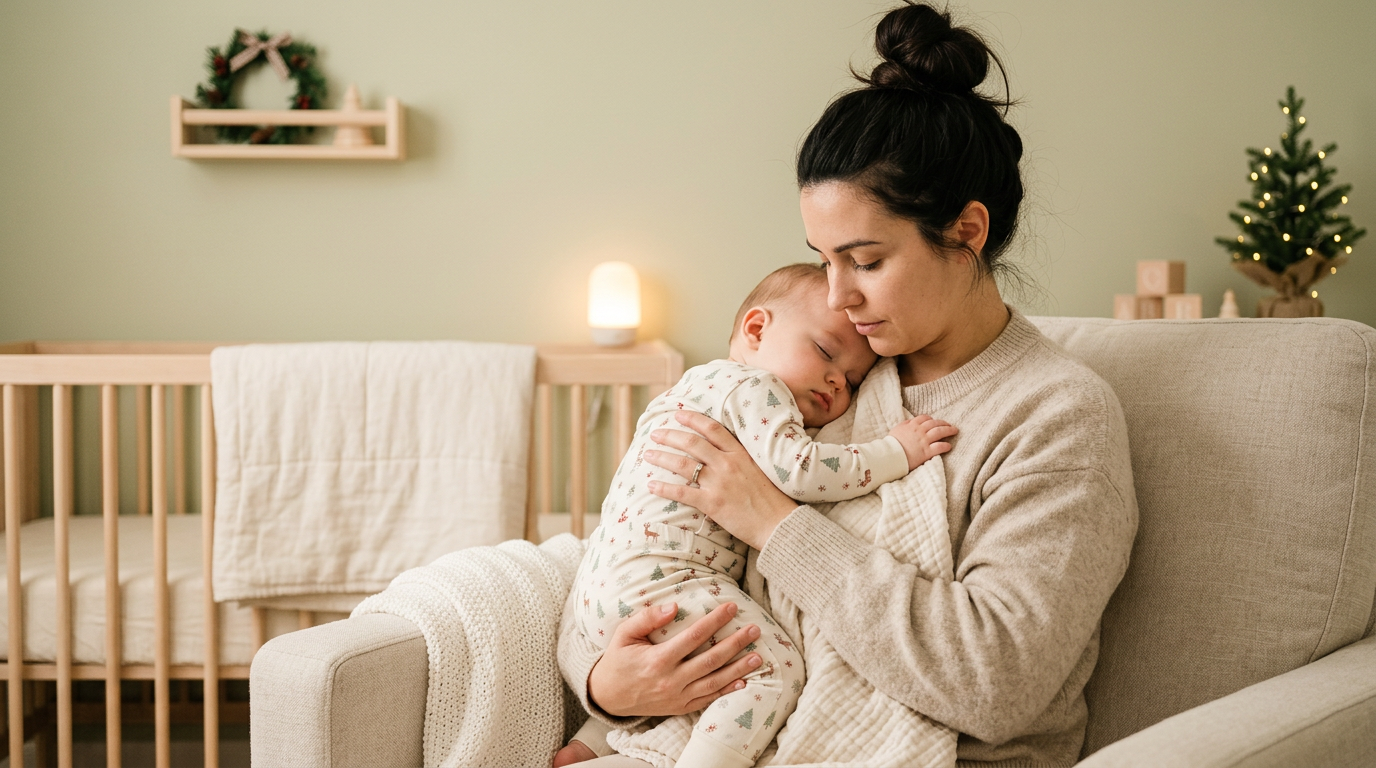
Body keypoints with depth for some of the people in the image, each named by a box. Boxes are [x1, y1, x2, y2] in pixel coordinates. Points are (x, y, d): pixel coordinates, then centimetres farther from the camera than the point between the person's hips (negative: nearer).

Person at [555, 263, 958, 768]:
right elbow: (795, 468, -21)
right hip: (654, 580, -10)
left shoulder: (697, 385, 26)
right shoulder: (754, 386, -7)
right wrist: (896, 452, -14)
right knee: (776, 668, -15)